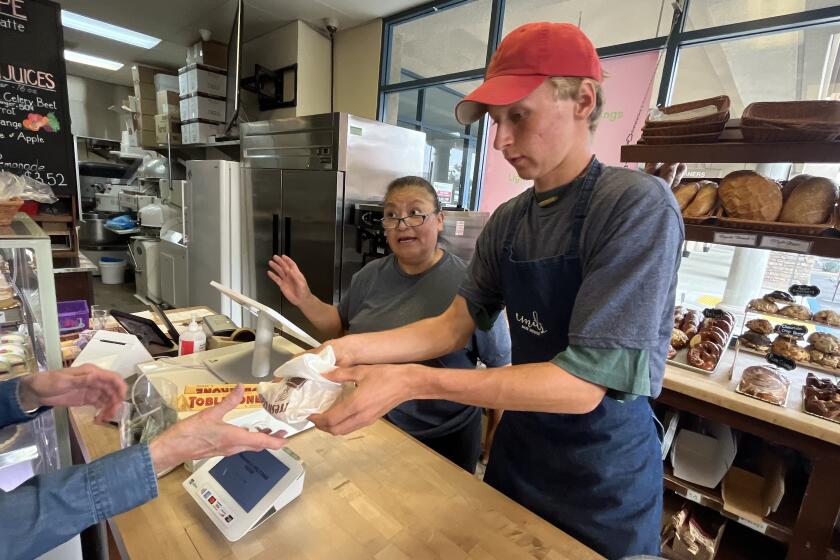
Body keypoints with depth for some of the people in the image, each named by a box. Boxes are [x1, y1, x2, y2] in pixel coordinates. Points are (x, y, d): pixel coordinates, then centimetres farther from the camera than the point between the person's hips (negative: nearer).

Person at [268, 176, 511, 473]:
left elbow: (501, 364, -11)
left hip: (444, 440, -4)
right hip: (369, 427, 5)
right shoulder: (370, 275, -3)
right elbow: (341, 327, 11)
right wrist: (305, 300, -3)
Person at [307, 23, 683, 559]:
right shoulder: (507, 221, -3)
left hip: (603, 475, -5)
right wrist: (355, 348, -13)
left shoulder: (637, 205, -23)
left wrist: (414, 381, -33)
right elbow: (457, 324, -1)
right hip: (518, 445, 6)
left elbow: (584, 383, -28)